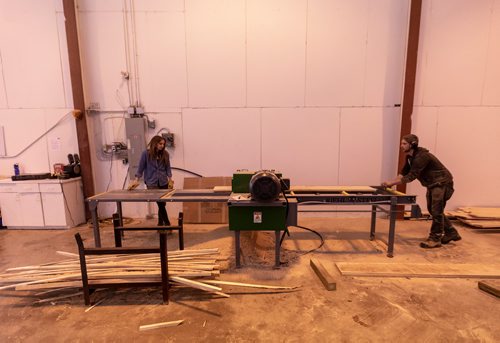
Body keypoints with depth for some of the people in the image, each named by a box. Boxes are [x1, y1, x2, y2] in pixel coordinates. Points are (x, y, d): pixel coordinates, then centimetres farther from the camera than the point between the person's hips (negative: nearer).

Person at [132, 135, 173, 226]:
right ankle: (167, 224, -2)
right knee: (160, 204, -10)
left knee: (162, 204, 8)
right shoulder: (146, 153, -4)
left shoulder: (165, 154, 4)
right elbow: (141, 167, 0)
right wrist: (137, 180, -4)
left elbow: (168, 167, 8)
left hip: (163, 182, 4)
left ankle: (161, 224, 25)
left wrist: (170, 179, 1)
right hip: (152, 183, -3)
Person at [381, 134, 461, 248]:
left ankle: (435, 239, 5)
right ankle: (451, 233, 29)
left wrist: (392, 182, -32)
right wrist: (392, 182, -10)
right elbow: (404, 172, 4)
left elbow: (411, 176, -32)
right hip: (432, 184, 10)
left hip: (442, 183, -10)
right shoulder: (410, 157, 2)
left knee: (436, 211, -6)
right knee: (433, 210, 15)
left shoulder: (421, 156, -28)